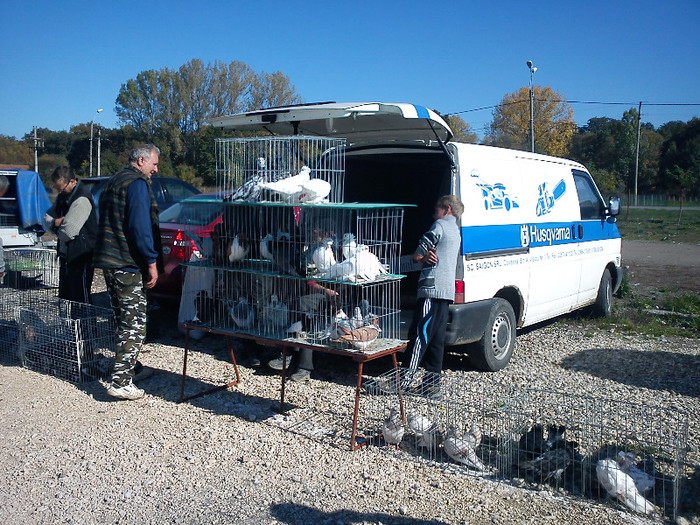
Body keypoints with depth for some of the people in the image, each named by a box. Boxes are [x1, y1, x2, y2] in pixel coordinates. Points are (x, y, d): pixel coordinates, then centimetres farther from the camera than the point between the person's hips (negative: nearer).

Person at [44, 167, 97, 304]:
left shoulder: (82, 199, -19)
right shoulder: (63, 195, 12)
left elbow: (67, 232, -22)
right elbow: (47, 217, 16)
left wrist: (56, 225, 1)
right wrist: (56, 222, -7)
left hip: (80, 256, -9)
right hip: (66, 254, 10)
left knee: (80, 300, -6)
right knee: (64, 299, 16)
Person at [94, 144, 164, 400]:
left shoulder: (113, 182, 20)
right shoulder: (137, 184, -11)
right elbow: (141, 226, -20)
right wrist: (152, 261, -18)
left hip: (108, 262, 10)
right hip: (128, 264, -10)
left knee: (125, 320, 19)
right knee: (134, 324, -6)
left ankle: (131, 367, 31)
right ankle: (121, 382, -8)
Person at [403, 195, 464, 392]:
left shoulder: (441, 225, -4)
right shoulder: (455, 231, 25)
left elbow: (417, 255, -8)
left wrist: (424, 256, 13)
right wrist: (427, 257, -4)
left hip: (433, 288, -9)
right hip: (446, 290, 9)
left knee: (419, 333, -10)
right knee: (436, 338, 10)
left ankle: (407, 378, -11)